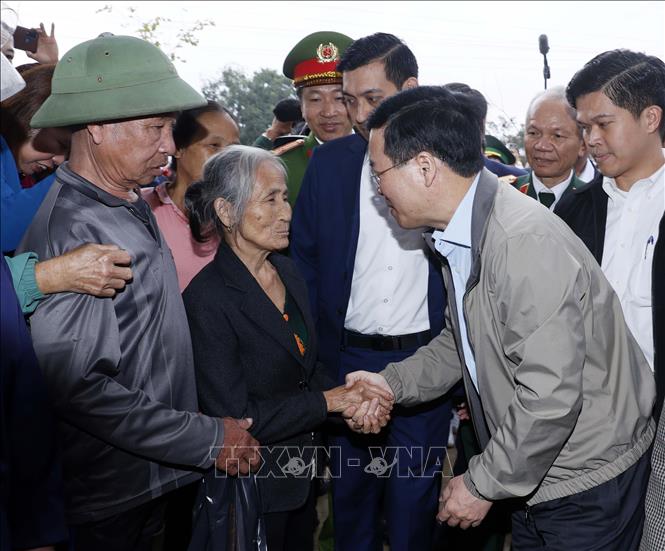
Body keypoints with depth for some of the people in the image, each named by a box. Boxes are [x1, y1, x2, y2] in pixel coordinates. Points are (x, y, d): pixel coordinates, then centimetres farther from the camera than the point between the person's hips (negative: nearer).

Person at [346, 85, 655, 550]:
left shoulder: (526, 244, -30)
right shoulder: (459, 235, 1)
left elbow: (550, 397, -32)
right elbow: (460, 341, 11)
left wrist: (483, 485, -19)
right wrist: (392, 381, -4)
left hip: (588, 482, -8)